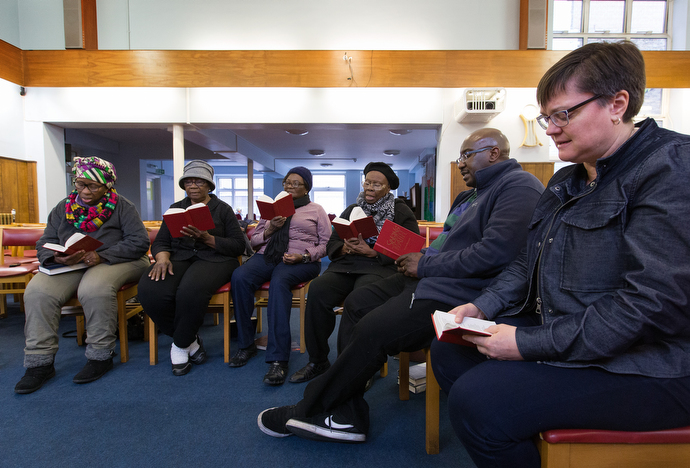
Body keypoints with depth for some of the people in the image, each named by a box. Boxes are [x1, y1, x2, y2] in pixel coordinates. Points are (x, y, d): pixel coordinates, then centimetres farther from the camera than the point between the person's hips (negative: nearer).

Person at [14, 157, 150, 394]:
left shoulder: (121, 206, -1)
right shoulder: (64, 208, 13)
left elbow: (139, 242, -11)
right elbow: (44, 244, 10)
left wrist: (101, 255, -22)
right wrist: (57, 257, -15)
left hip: (115, 262, -4)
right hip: (69, 266, 5)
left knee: (94, 289, -35)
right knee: (37, 292, -21)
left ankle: (101, 356, -17)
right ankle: (40, 361, -10)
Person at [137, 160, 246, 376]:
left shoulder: (223, 209, 10)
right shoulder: (175, 208, 21)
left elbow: (238, 245, 0)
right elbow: (160, 242, 13)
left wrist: (207, 238, -14)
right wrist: (162, 257, -11)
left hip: (213, 259, -3)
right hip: (179, 258, 4)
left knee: (190, 291, -37)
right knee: (150, 291, -30)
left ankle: (180, 345, -8)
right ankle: (191, 340, -7)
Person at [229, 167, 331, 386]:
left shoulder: (316, 210, 15)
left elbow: (326, 243, 4)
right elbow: (254, 240, 17)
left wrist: (303, 256, -13)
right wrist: (270, 229, -3)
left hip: (301, 261, -3)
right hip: (267, 256, 4)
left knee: (279, 281, -38)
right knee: (239, 276, -29)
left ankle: (278, 359, -37)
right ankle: (246, 344, -16)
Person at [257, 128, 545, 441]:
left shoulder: (519, 186, -8)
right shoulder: (471, 194, 23)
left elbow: (497, 250, -22)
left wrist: (426, 265, -15)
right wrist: (419, 256, 3)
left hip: (458, 294, -11)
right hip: (429, 277, 11)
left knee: (371, 332, -20)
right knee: (357, 303, 1)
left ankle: (307, 413, 3)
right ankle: (347, 418, 3)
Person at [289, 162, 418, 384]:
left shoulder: (401, 212, 9)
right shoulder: (352, 210, 23)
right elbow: (331, 244, 19)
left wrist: (371, 252, -13)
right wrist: (345, 247, -5)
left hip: (381, 267, -4)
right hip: (346, 265, 4)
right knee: (317, 290, -26)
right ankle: (317, 361, -11)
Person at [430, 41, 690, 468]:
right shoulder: (568, 180, 13)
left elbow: (655, 303, -25)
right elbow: (531, 264, 16)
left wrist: (530, 344, -23)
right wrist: (483, 307, -1)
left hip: (645, 365, -9)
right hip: (556, 332, 9)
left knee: (476, 400, -24)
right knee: (449, 352, 6)